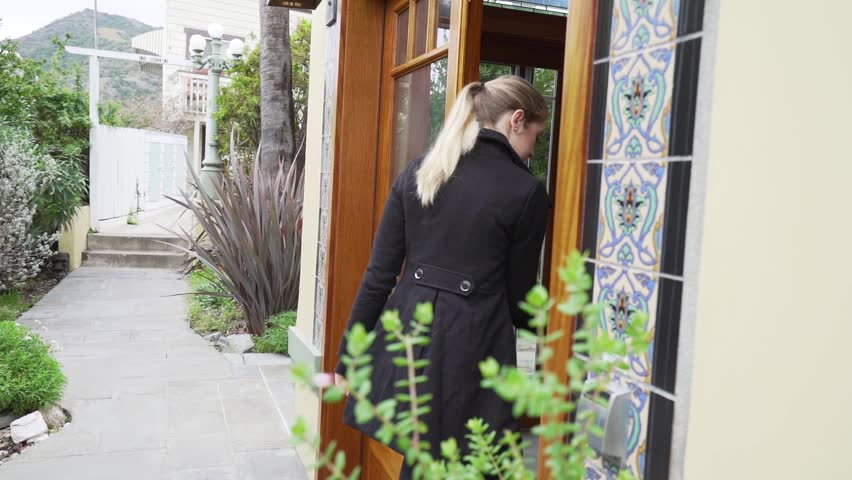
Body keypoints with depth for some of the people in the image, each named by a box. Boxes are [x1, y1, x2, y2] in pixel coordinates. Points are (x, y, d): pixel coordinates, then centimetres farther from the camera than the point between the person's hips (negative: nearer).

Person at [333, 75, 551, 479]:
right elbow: (516, 295, 1)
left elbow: (379, 274, 3)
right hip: (470, 348, -5)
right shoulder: (526, 192, -7)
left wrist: (348, 357, 10)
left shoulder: (416, 173, 5)